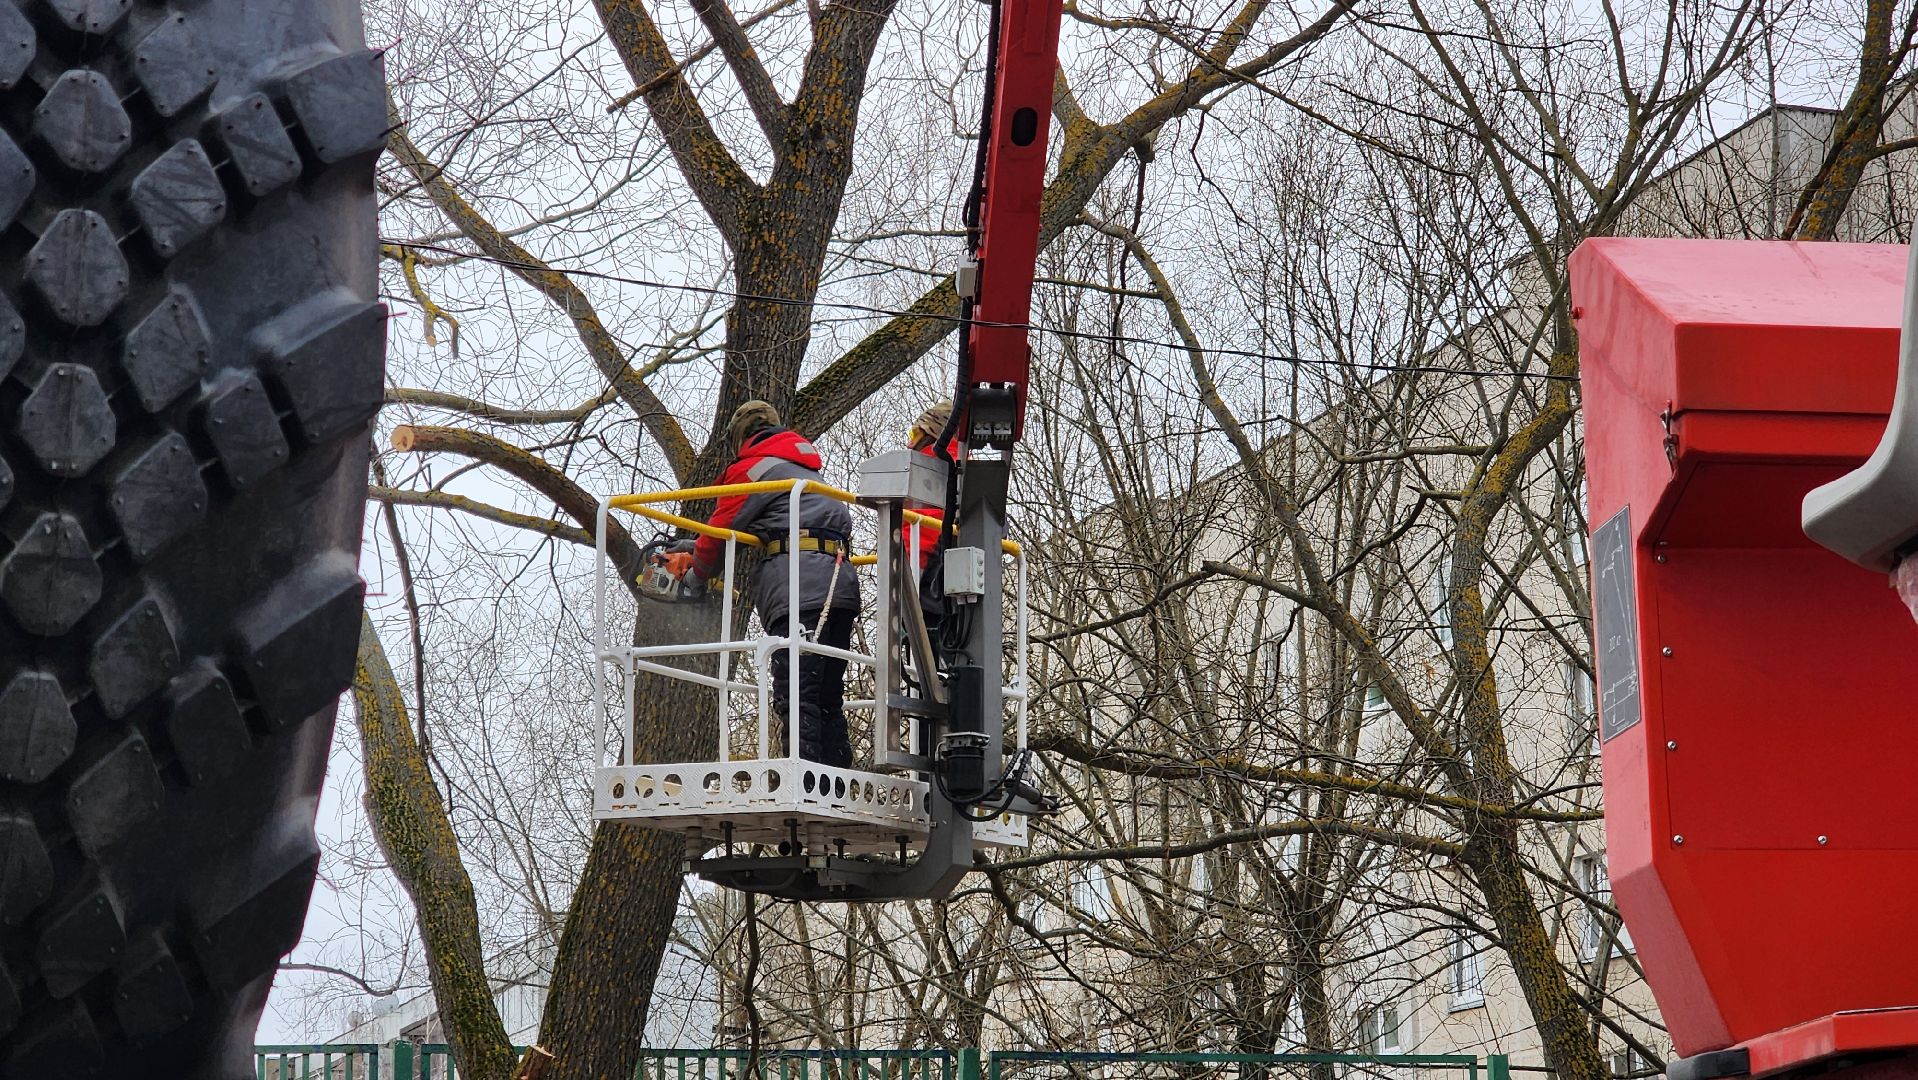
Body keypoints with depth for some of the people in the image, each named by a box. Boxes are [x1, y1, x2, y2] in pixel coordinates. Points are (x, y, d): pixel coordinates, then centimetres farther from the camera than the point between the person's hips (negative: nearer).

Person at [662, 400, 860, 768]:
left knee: (795, 695, -15)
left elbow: (719, 534, 8)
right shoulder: (805, 469, 34)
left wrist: (697, 568, 31)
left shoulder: (753, 468, 6)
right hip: (840, 583, 9)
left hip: (800, 589, -8)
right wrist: (692, 556, 44)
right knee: (828, 699, 7)